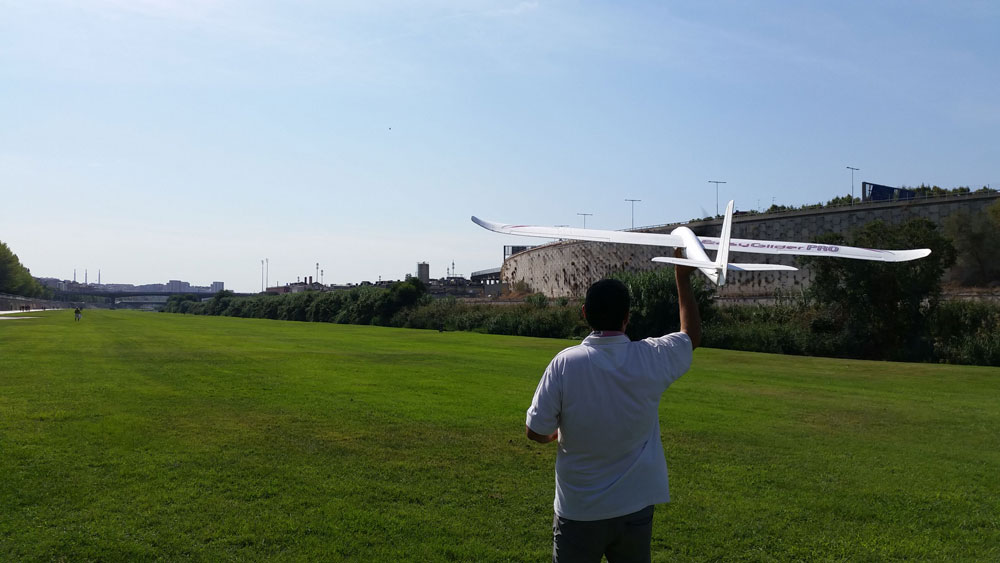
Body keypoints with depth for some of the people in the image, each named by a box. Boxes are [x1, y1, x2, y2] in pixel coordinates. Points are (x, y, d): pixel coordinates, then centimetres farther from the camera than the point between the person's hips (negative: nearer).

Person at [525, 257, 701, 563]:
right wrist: (683, 279, 18)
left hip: (579, 513, -2)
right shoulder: (651, 357, -11)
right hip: (636, 510, 2)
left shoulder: (565, 363, -18)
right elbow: (692, 335, 11)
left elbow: (535, 432, -10)